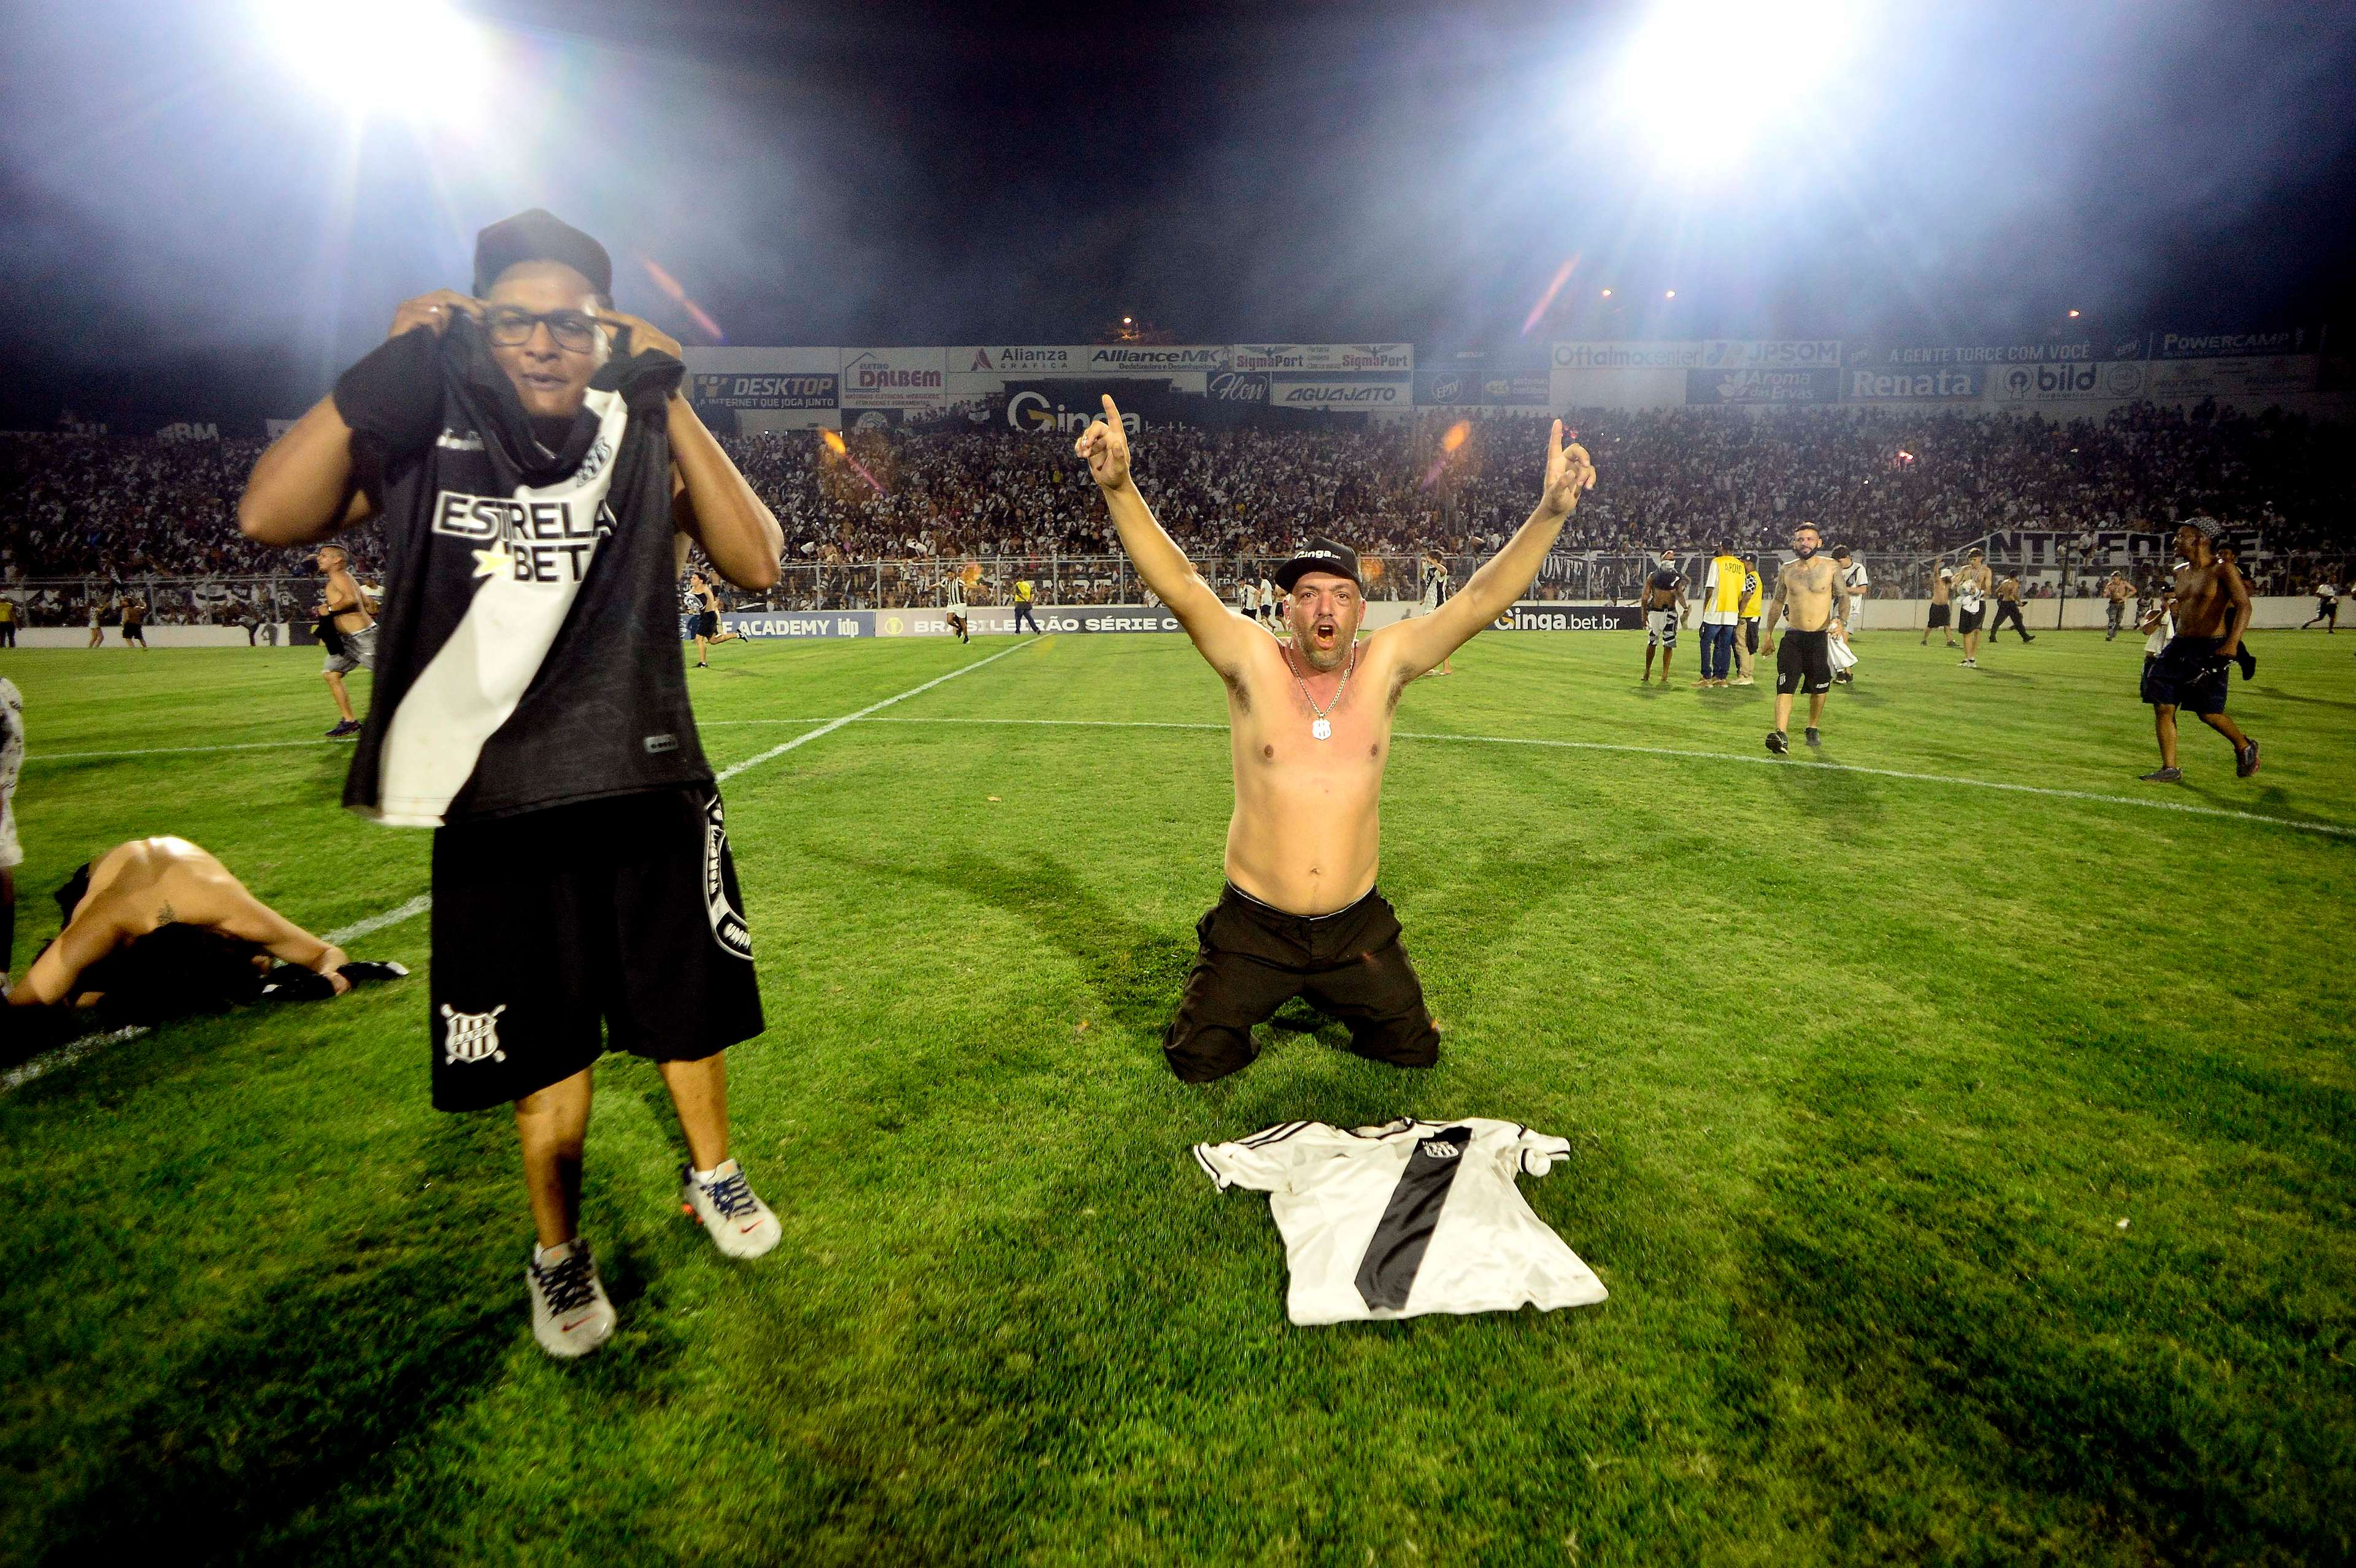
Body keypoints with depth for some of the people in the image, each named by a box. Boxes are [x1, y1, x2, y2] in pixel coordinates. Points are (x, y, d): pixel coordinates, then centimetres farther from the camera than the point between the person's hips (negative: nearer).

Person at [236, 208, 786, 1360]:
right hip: (498, 807, 0)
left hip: (648, 793, 1)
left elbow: (756, 565, -15)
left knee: (687, 1006, 16)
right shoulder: (427, 441, -1)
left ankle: (710, 1174, 43)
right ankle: (557, 1251, 36)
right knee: (548, 1049, 11)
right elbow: (271, 518, -14)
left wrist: (670, 401, -15)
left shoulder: (642, 441, -1)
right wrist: (384, 369, -14)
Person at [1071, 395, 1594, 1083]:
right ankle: (1239, 999, 35)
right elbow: (1181, 587, -24)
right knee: (1197, 1061, 1)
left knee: (1415, 1050, 12)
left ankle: (1334, 998, 42)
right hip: (1255, 924, -2)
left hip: (1356, 924, 2)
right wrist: (1120, 488, -37)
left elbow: (1479, 599, -12)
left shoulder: (1384, 664, -5)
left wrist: (1552, 510, -23)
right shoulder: (1253, 662, -12)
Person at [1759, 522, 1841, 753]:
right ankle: (1781, 735, -24)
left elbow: (1842, 597, 3)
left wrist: (1840, 620, -16)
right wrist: (1768, 634, 16)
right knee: (1785, 686, -14)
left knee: (1819, 688, 10)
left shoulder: (1830, 568, -1)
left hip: (1821, 637, -1)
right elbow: (1777, 602, 17)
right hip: (1793, 636, 1)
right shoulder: (1787, 570, 6)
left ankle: (1813, 729, 30)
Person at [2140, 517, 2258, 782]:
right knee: (2162, 706, -4)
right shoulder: (2180, 572, 12)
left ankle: (2245, 747, 29)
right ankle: (2170, 768, 3)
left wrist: (2232, 643, -31)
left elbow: (2244, 605, -20)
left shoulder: (2222, 570, -10)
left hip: (2211, 650, -6)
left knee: (2209, 713, 0)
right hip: (2179, 646, 7)